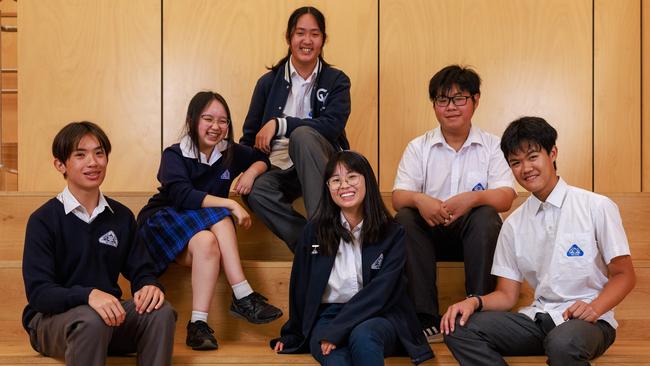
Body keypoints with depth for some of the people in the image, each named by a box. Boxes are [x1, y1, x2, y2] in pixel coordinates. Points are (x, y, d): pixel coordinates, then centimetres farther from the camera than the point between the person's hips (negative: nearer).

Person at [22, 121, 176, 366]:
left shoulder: (122, 216, 8)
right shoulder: (43, 220, -7)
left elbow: (140, 270, 7)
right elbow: (38, 291, -14)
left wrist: (149, 285, -19)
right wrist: (88, 295, -34)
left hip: (109, 313, 4)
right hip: (50, 318, -4)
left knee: (161, 312, -24)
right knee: (92, 319, -37)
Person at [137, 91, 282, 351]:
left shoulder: (229, 152, 2)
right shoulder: (174, 155, -11)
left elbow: (262, 159, 17)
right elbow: (182, 196, -26)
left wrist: (251, 171, -7)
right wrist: (231, 205, -31)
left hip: (205, 227, 4)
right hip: (162, 221, -4)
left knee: (209, 244, -33)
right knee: (215, 225, -35)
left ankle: (198, 324, -34)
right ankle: (243, 297, -32)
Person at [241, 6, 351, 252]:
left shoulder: (336, 81, 4)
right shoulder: (269, 82, 9)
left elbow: (332, 125, -14)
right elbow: (249, 136, 11)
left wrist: (279, 124, -19)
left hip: (319, 166, -1)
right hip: (281, 170, 1)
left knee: (302, 134, -35)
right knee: (254, 190, -33)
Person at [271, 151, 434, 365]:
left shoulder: (393, 234, 2)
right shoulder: (314, 231, 8)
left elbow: (381, 291, -8)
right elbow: (300, 285, 15)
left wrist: (337, 330, -17)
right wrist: (293, 336, 20)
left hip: (378, 317, 0)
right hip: (327, 317, 1)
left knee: (362, 335, -37)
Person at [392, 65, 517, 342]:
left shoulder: (491, 145, 4)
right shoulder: (419, 147, 7)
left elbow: (505, 197, -9)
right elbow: (398, 197, -4)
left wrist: (472, 198, -31)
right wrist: (419, 200, -29)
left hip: (473, 234, -1)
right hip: (431, 232, 2)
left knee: (486, 216, -32)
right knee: (404, 218, -28)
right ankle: (425, 318, -28)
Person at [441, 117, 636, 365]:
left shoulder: (597, 207, -2)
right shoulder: (513, 225, 10)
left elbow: (623, 275, 0)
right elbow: (507, 295, 10)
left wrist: (594, 308, -19)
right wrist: (474, 302, -12)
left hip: (585, 320, -4)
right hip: (538, 318, 4)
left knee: (562, 343, -39)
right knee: (459, 329, -18)